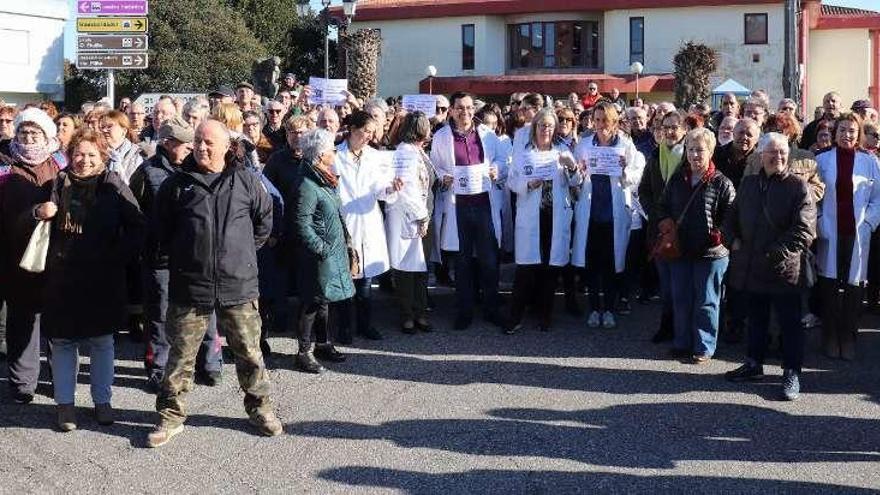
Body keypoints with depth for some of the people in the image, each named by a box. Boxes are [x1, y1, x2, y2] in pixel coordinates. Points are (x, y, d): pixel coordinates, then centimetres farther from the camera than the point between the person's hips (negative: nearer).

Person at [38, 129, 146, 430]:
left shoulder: (113, 185, -2)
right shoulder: (59, 183, 4)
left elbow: (137, 225, -1)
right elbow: (43, 221, 11)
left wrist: (120, 256, -9)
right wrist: (40, 213, -11)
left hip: (102, 278, -1)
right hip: (63, 277, 2)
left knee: (101, 340, 9)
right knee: (62, 340, 5)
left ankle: (102, 401, 21)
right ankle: (65, 403, 17)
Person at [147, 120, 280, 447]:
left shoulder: (246, 182, 1)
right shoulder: (177, 184, 1)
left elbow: (265, 220, 14)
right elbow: (160, 228, 12)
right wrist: (179, 255, 10)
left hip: (238, 285, 0)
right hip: (189, 286, 0)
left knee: (249, 352, 10)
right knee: (181, 354, 7)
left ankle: (259, 407, 28)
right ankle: (171, 416, 20)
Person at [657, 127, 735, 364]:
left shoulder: (721, 183, -7)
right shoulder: (677, 179, 8)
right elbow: (663, 206, 19)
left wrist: (718, 234, -18)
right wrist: (664, 221, 1)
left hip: (710, 253, -5)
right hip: (680, 249, 5)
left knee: (706, 302, 4)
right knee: (681, 299, 12)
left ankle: (704, 348, 13)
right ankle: (682, 343, 25)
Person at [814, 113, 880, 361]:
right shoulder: (822, 160, 4)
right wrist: (819, 224, -3)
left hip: (857, 234, 0)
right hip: (830, 234, 0)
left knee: (854, 287, 1)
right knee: (830, 286, 1)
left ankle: (848, 340, 11)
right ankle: (830, 339, 10)